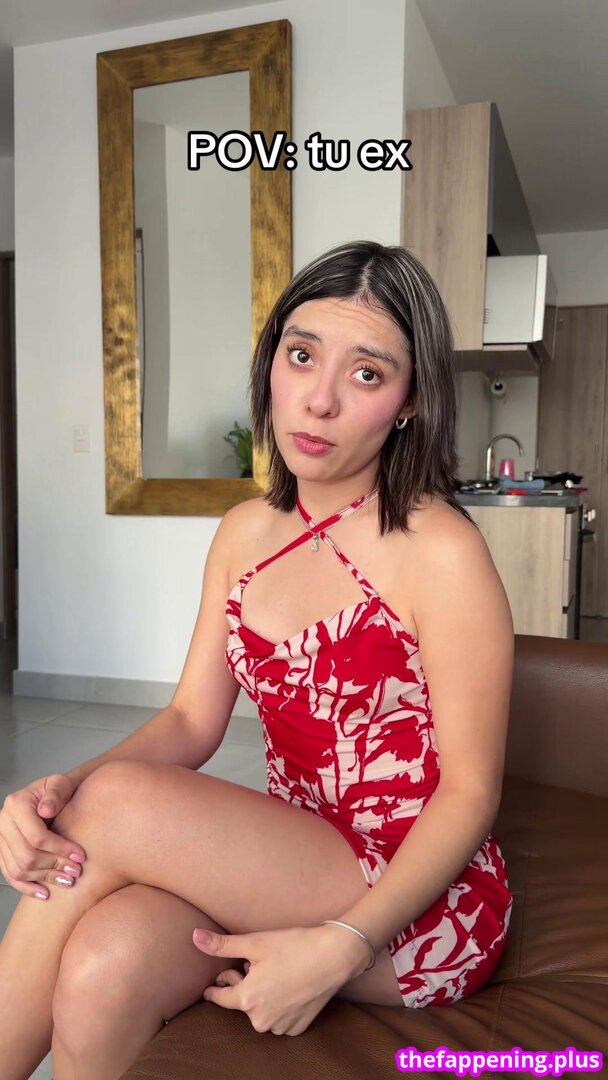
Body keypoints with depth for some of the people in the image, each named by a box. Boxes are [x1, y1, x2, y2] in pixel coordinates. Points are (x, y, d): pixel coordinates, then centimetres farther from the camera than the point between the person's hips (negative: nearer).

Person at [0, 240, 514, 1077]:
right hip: (289, 868, 4)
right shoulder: (246, 534, 3)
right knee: (106, 964, -26)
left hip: (422, 904, -4)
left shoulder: (440, 551, -17)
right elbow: (191, 721, 2)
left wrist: (340, 946, -23)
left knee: (116, 802, -22)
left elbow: (469, 793, -13)